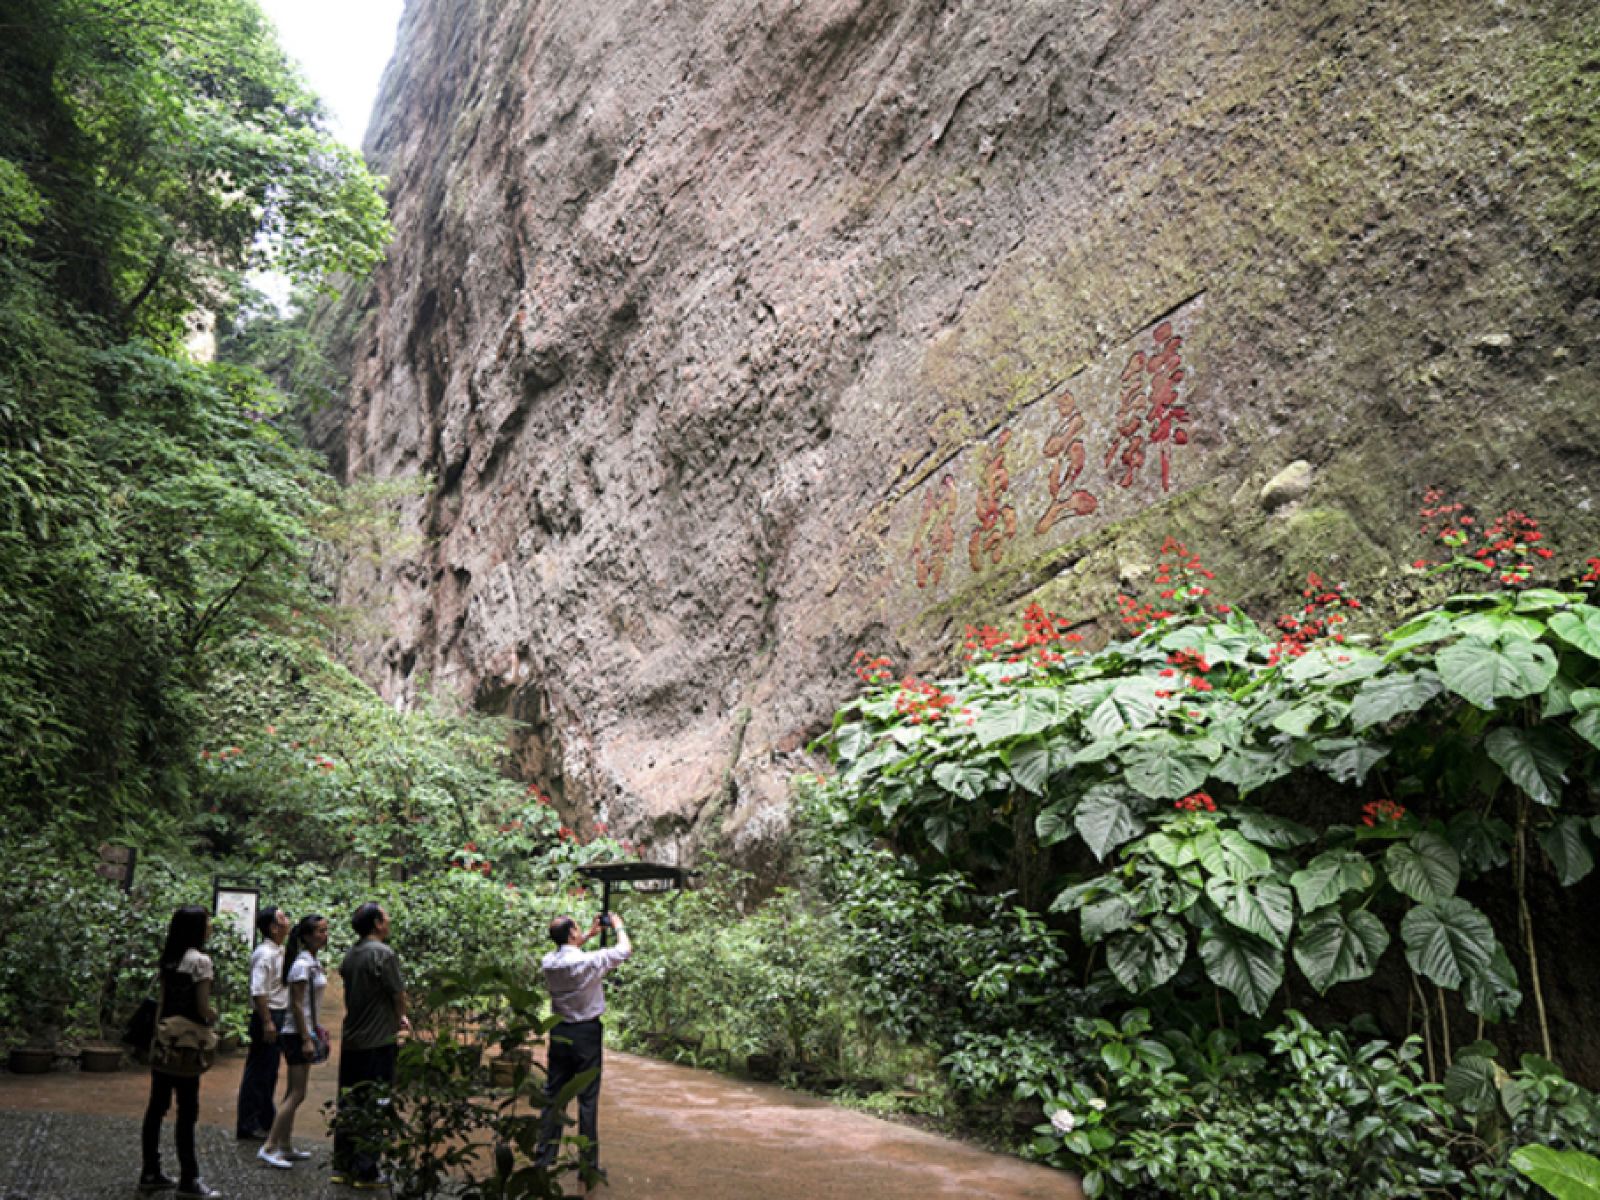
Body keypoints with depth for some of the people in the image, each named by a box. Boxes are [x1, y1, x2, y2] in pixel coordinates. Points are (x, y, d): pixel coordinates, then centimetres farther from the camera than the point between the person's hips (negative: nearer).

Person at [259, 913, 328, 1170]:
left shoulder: (313, 962, 11)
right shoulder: (302, 964, -17)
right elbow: (297, 1004, -19)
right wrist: (306, 1039, -19)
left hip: (305, 1031, 9)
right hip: (297, 1034, -9)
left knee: (293, 1092, 13)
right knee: (297, 1093, -7)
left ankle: (286, 1147, 19)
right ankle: (269, 1148, -2)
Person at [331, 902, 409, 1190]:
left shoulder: (350, 955, 8)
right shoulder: (384, 953, -16)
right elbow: (399, 996, -12)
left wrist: (396, 1016, 17)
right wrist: (399, 1020, 9)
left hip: (351, 1041, 8)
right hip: (378, 1042, -8)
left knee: (348, 1104, 14)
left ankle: (342, 1166, 22)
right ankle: (366, 1172, 6)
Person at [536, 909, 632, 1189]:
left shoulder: (548, 962, -2)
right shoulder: (586, 961, -20)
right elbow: (625, 951, -9)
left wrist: (589, 935, 22)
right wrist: (618, 926, 7)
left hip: (559, 1033, 5)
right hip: (586, 1034, -5)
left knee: (553, 1095, 11)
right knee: (587, 1098, 3)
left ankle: (544, 1158, 16)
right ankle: (588, 1163, 9)